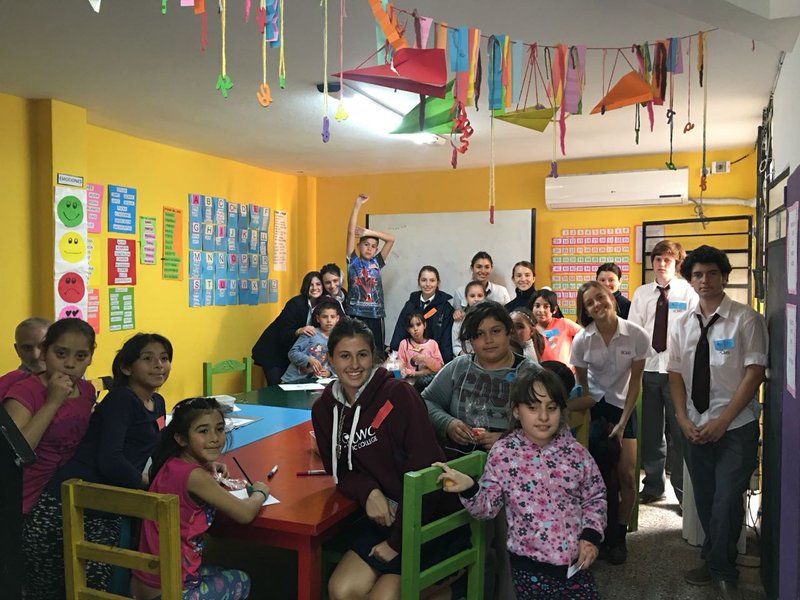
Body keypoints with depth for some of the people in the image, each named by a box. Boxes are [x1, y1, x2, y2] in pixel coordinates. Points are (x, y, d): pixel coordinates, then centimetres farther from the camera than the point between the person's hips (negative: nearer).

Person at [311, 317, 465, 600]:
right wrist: (368, 492, -15)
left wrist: (398, 540, -15)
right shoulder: (324, 409, 1)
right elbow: (339, 469, 7)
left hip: (431, 516, -6)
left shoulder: (398, 394, -18)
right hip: (385, 515, 6)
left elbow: (423, 471, -19)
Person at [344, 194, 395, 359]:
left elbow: (391, 239, 12)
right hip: (355, 314, -3)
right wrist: (357, 205, -3)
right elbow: (351, 232, -1)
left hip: (375, 315, 3)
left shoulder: (377, 263, 12)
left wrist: (369, 232, 6)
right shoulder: (353, 261, 5)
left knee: (376, 353, 4)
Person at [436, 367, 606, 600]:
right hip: (529, 563, -2)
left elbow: (595, 498, 9)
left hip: (575, 559, 2)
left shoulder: (576, 453, -4)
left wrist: (591, 535, -3)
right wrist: (469, 489, -22)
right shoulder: (503, 454, -9)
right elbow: (489, 507, -4)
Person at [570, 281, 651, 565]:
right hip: (592, 406, 0)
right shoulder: (581, 340, -13)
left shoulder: (637, 335, -15)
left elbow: (635, 381, -8)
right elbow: (581, 384, -2)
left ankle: (619, 536, 16)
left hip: (623, 405, 0)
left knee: (626, 474, -6)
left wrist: (622, 423, -9)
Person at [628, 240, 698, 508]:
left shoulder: (688, 293, 0)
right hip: (647, 367, 3)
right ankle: (653, 486, 26)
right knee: (650, 432, 11)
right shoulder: (641, 293, 9)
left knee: (679, 433, 3)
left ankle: (683, 491, 16)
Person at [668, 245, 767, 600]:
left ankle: (721, 571, 17)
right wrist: (683, 419, -6)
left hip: (736, 427, -4)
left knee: (727, 501, -4)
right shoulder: (682, 324, 4)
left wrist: (722, 421, -15)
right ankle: (717, 564, 32)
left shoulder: (746, 319, -9)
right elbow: (676, 374, 6)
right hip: (696, 427, 4)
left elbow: (754, 373, -12)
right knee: (704, 500, 13)